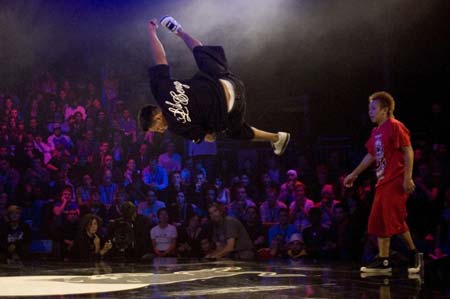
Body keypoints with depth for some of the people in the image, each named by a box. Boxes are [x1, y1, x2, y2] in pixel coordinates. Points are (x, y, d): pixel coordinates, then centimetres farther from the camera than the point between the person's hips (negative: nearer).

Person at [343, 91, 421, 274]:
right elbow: (371, 156, 26)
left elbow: (408, 152, -15)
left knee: (395, 220, -10)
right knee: (379, 221, 5)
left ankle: (413, 254, 4)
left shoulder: (395, 127, -10)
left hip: (396, 182, -9)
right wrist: (354, 174, 28)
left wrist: (408, 178, -21)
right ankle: (383, 260, 7)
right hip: (383, 182, 9)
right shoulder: (376, 132, 16)